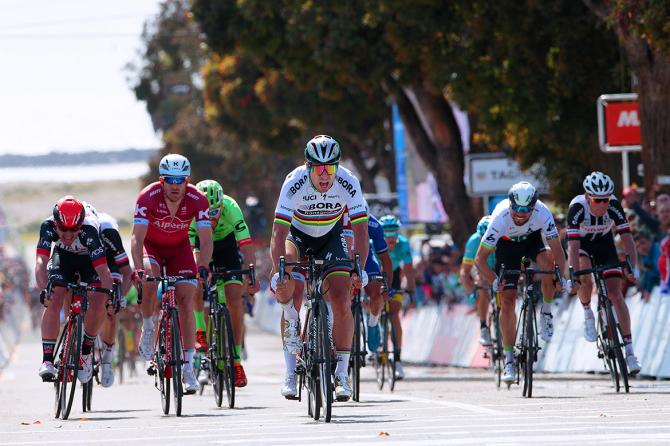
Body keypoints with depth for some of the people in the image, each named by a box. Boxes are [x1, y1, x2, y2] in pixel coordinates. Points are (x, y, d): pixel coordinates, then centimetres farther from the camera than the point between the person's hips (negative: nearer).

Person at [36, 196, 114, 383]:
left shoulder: (89, 230, -39)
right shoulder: (48, 226, -33)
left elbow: (103, 269, -41)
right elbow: (41, 261, -41)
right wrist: (43, 290, -57)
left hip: (90, 258, -1)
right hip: (63, 256, 1)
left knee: (98, 305, -20)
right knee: (53, 301, -21)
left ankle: (86, 351, 5)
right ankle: (47, 360, -19)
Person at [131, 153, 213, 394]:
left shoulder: (197, 200, -26)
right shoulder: (148, 197, -30)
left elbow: (206, 239, -30)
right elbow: (137, 237, -35)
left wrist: (203, 267, -47)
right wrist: (138, 268, -50)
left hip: (179, 247, 1)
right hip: (151, 245, -1)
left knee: (186, 300, -10)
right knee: (151, 277, -33)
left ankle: (188, 367, -7)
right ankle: (148, 327, -8)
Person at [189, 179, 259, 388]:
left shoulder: (230, 207, -34)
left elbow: (246, 244, -39)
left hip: (226, 241, -1)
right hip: (200, 244, 1)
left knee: (234, 297, -13)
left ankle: (236, 361, -6)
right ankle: (201, 331, -18)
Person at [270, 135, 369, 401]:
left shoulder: (348, 184, -28)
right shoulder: (295, 184, -31)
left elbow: (361, 232, -27)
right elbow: (279, 233, -34)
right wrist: (279, 271, -45)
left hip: (331, 237, 0)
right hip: (298, 236, 0)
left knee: (341, 302, -13)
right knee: (286, 286, -27)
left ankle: (341, 374, -4)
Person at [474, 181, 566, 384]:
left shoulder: (542, 213, -35)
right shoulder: (500, 218, -36)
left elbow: (557, 250, -32)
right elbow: (480, 258, -32)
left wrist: (560, 277, -44)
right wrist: (494, 281, -43)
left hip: (533, 238, 1)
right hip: (507, 244, -1)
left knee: (547, 261, -34)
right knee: (507, 300, -10)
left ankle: (546, 312, -9)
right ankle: (509, 360, -1)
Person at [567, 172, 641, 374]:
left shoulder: (613, 206, -30)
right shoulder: (577, 207, -35)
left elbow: (627, 237, -28)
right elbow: (573, 246, -39)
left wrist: (633, 267, -39)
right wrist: (574, 277, -47)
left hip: (604, 242, 1)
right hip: (581, 242, -1)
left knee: (615, 293, -8)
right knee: (585, 280, -31)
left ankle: (629, 350, -9)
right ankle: (587, 314, 1)